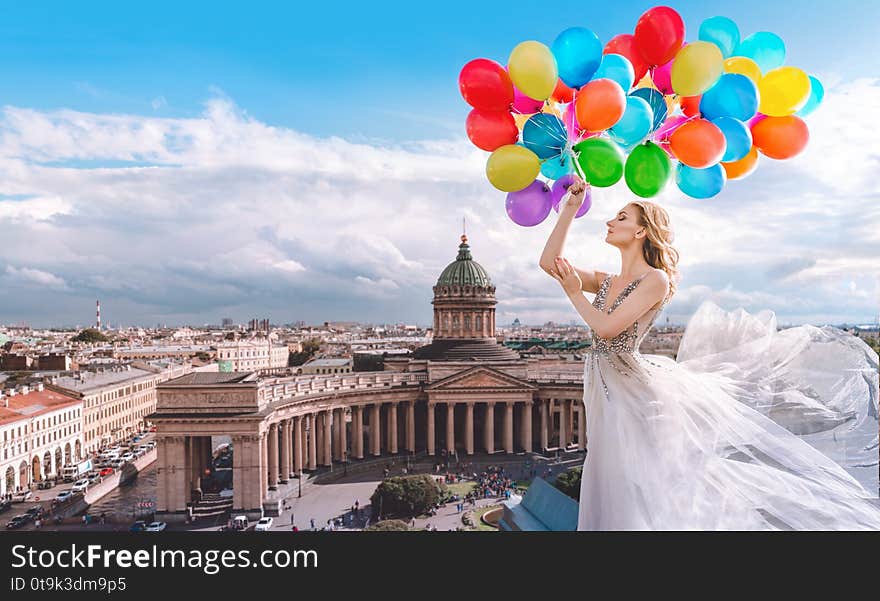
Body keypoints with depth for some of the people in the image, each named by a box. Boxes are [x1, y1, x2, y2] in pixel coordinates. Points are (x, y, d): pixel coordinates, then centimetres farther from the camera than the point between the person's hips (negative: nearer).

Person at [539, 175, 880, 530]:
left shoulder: (655, 279, -11)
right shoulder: (606, 282, 10)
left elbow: (607, 328, -20)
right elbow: (549, 262, 7)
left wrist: (575, 294, -5)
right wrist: (569, 209, 8)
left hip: (637, 389, -7)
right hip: (605, 392, 7)